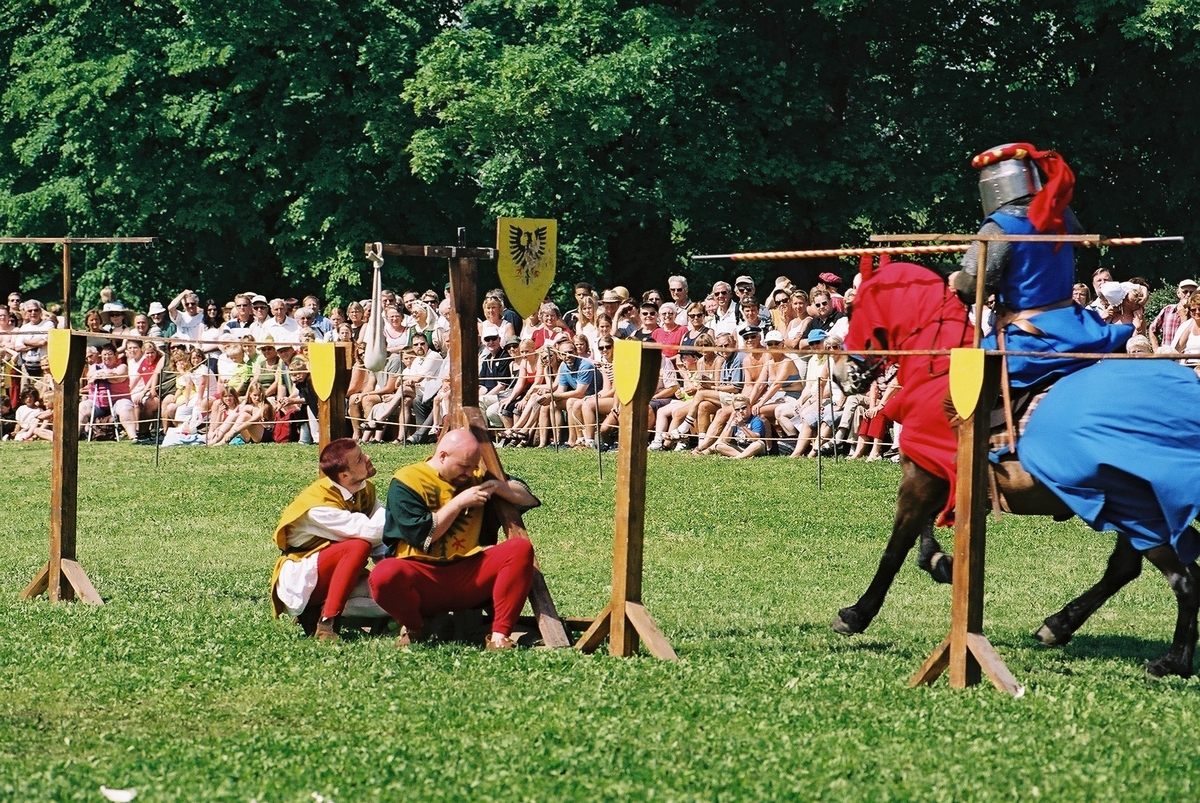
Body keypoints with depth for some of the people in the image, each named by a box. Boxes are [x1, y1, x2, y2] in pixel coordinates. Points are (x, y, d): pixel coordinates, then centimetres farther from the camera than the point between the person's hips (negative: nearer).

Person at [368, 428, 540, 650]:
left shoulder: (476, 478, 13)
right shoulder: (406, 482, -3)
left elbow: (528, 499, 15)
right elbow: (422, 535, -14)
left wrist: (500, 487, -4)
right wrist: (459, 502, -12)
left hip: (470, 574, 4)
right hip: (424, 578, -4)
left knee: (521, 549, -20)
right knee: (385, 575, -37)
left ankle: (499, 635, -19)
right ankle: (414, 629, -4)